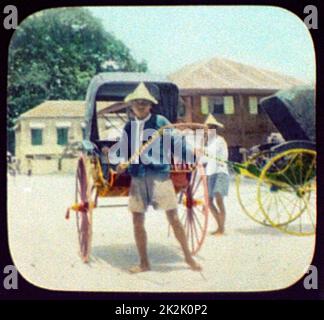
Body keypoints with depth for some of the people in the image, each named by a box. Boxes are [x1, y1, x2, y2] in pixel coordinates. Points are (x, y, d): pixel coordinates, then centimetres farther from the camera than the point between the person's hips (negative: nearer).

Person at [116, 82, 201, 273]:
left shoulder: (160, 121, -3)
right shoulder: (129, 127, 11)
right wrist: (122, 164, -4)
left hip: (159, 175, -4)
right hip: (137, 177, 5)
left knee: (174, 218, -2)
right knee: (137, 221, 6)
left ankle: (188, 257, 14)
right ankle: (144, 263, 20)